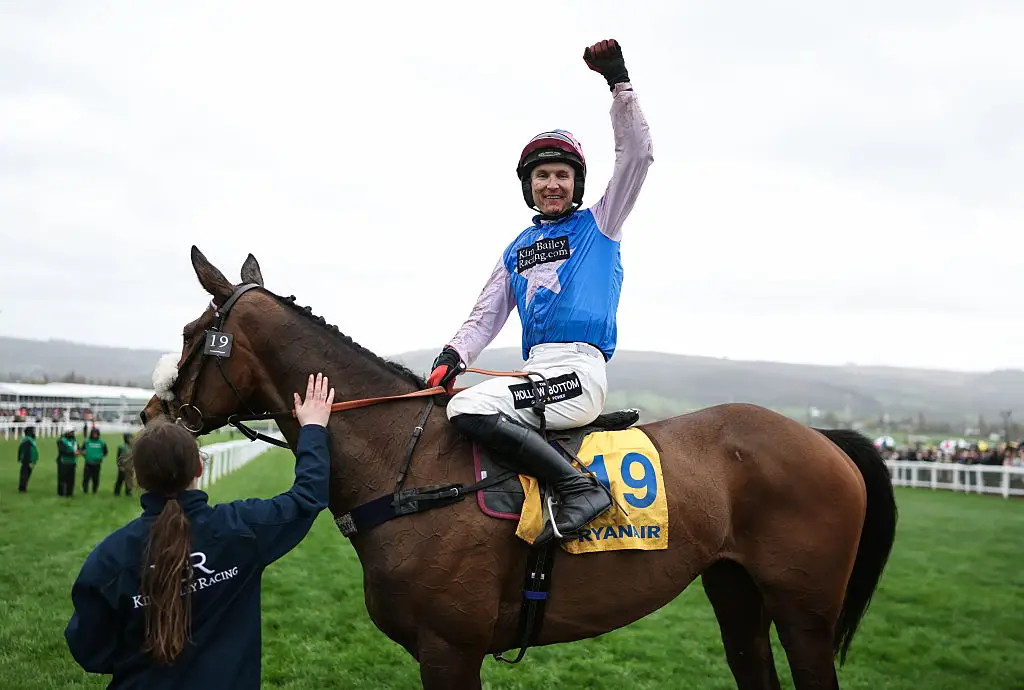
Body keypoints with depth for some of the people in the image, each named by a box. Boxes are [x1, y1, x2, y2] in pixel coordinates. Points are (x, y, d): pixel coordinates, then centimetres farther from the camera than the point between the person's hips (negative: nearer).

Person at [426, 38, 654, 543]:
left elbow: (636, 155, -4)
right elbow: (486, 315, 19)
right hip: (537, 374, 8)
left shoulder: (598, 225, 8)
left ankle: (579, 488, -25)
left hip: (578, 372, -8)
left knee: (468, 408, -26)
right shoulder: (516, 249, 23)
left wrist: (619, 84, -11)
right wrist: (453, 355, 1)